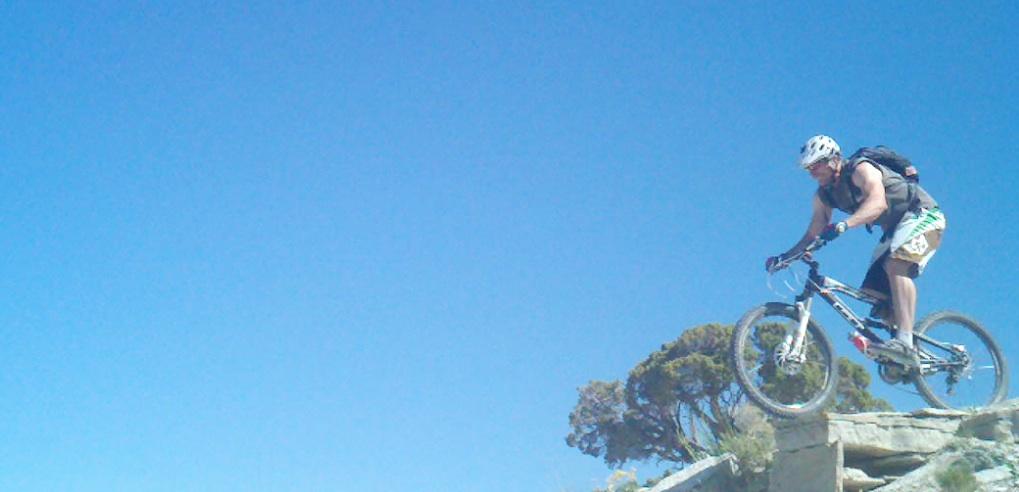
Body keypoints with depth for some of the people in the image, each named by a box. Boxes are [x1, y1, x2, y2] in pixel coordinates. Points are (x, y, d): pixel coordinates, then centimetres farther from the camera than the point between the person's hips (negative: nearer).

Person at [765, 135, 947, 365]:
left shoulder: (861, 169, -22)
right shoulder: (823, 196, 1)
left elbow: (878, 202, -41)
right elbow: (812, 235, 1)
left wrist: (844, 225, -56)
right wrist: (784, 257, -14)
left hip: (923, 214, -9)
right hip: (895, 229, 9)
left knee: (895, 265, -34)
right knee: (873, 293, -1)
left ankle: (905, 343, -42)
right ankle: (907, 353, 7)